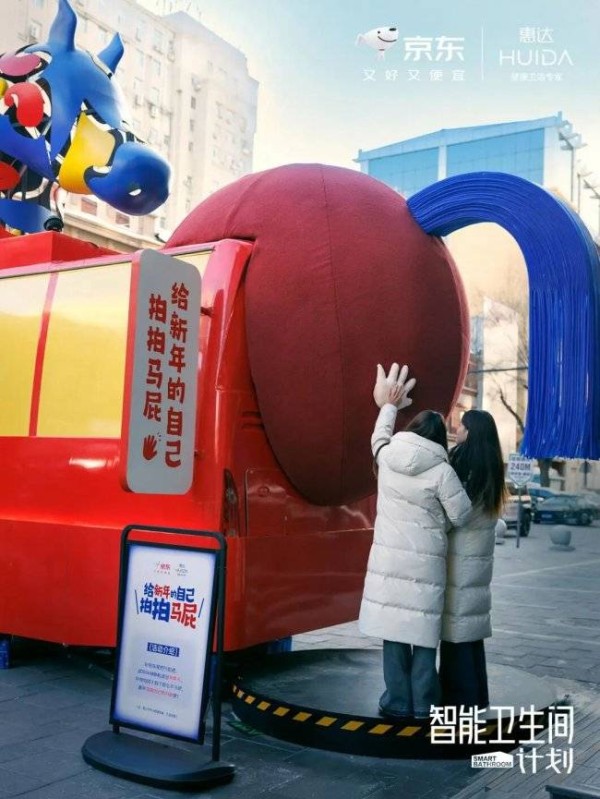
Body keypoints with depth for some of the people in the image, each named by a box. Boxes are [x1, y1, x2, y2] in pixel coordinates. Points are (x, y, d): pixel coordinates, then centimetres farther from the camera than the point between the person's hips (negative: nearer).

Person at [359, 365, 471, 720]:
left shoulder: (388, 456, 1)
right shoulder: (442, 471, -9)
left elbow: (379, 437, 25)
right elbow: (462, 515, -4)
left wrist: (389, 406, 39)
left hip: (389, 558, 3)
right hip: (425, 562, -2)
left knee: (394, 630, 7)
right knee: (423, 634, 6)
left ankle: (397, 702, 15)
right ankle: (423, 703, 13)